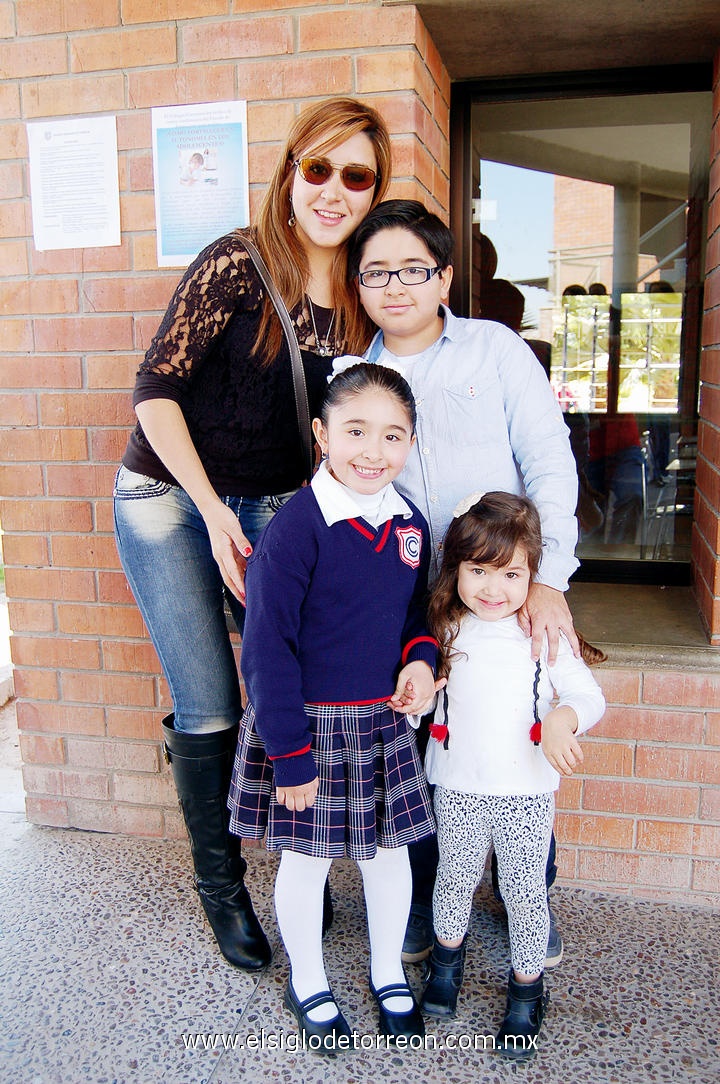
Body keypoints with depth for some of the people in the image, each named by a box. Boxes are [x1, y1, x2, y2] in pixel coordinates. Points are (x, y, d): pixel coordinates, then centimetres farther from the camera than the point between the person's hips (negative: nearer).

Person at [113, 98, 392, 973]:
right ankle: (219, 882, 23)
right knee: (209, 711, 1)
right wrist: (215, 511, -16)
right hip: (169, 502, -4)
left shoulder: (360, 295, 1)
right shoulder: (237, 264, -15)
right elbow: (157, 388, -15)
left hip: (274, 508, 4)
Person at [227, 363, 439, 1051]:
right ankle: (308, 985, 39)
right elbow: (268, 648, -17)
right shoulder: (297, 526, -20)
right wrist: (289, 755, -16)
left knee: (388, 851, 18)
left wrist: (420, 658, -7)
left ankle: (388, 974, 43)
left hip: (384, 722, 5)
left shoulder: (410, 524, -1)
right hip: (308, 724, -5)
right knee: (307, 858, 13)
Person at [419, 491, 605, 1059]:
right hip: (457, 788, 2)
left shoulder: (544, 634, -12)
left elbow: (591, 696, -9)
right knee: (455, 878, 19)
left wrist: (562, 719, -27)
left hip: (526, 792, -1)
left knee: (525, 891, 11)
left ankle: (526, 989, 36)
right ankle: (447, 957, 48)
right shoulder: (445, 630, -6)